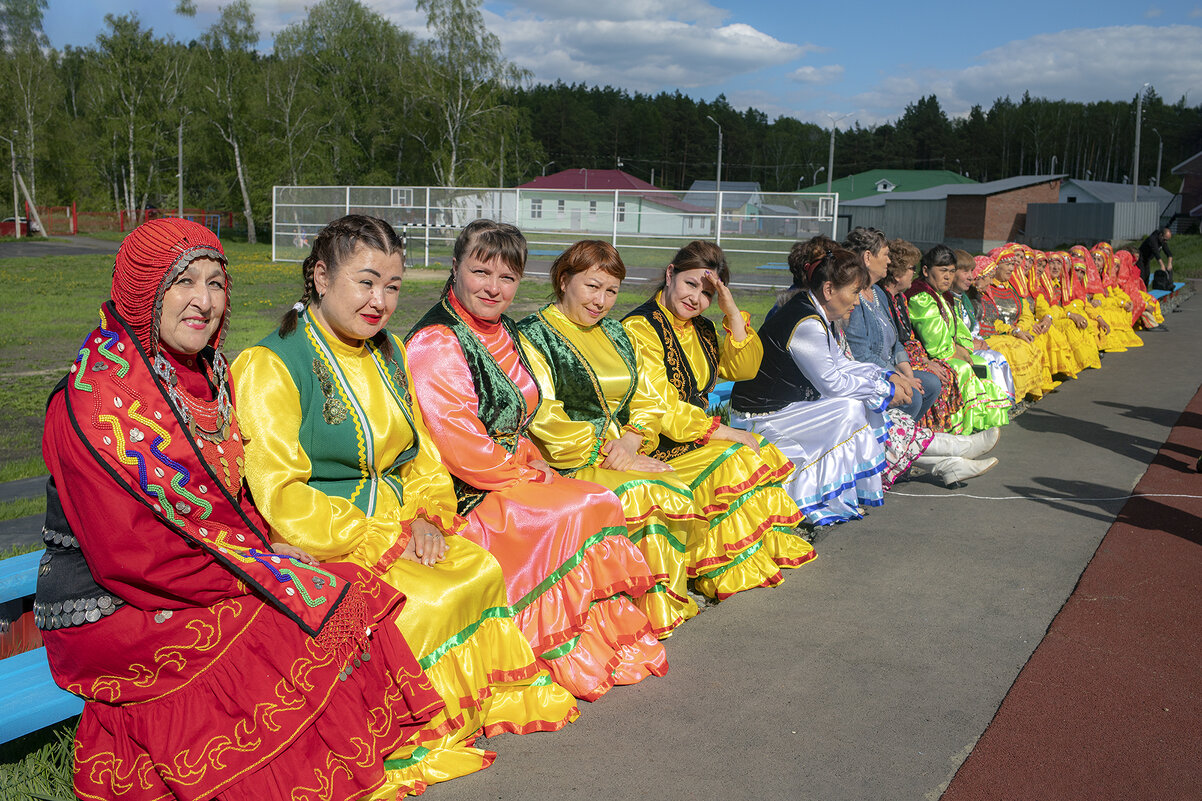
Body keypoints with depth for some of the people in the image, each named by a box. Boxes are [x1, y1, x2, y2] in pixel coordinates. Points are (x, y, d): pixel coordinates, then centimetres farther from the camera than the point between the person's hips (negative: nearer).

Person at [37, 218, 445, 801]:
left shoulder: (208, 373, 7)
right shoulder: (96, 400, -19)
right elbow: (129, 556, -22)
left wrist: (270, 546, -2)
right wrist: (262, 573, -18)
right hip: (110, 615, -8)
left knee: (347, 594, -10)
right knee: (322, 618, -19)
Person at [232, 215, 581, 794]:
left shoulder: (389, 355, 14)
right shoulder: (269, 367, -9)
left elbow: (421, 454, 18)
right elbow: (279, 496, -16)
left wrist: (426, 516, -3)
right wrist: (382, 542, -19)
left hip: (397, 530, 7)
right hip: (318, 545, -6)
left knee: (481, 570, -16)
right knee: (424, 601, -26)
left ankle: (489, 699, -2)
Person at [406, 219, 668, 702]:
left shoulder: (503, 335, 14)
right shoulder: (435, 343, -15)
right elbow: (458, 445, -21)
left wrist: (533, 464, 3)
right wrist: (529, 476, -13)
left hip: (511, 476, 9)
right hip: (464, 497, -8)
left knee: (599, 505, -12)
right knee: (588, 508, -21)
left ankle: (615, 642, -11)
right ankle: (578, 660, -13)